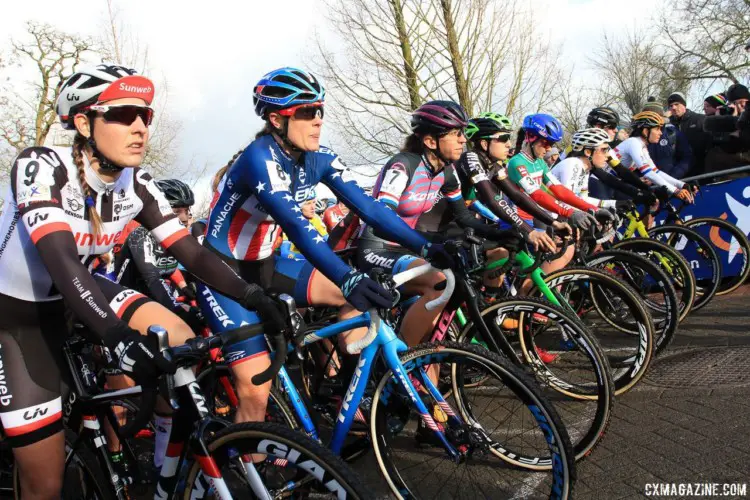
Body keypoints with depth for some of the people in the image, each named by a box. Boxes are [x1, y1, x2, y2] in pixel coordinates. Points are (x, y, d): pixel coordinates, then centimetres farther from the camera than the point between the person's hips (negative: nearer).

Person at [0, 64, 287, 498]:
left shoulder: (137, 185, -11)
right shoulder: (41, 166, -27)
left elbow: (191, 252, -15)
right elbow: (61, 260, -39)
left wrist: (250, 295, -31)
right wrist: (117, 334, -53)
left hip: (70, 298, 5)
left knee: (180, 341, -18)